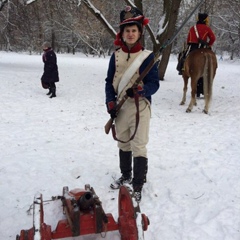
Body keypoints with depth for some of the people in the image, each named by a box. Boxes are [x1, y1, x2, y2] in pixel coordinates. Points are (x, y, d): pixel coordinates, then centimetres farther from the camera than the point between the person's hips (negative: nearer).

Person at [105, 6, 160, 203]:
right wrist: (111, 102, -5)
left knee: (139, 147, -4)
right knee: (123, 144, 18)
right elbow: (109, 81, 8)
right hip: (120, 107, 5)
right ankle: (126, 176, 38)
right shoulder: (116, 55, 4)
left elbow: (154, 83, -10)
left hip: (140, 107, -5)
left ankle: (138, 187, 7)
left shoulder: (148, 56, -9)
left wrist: (140, 90, -30)